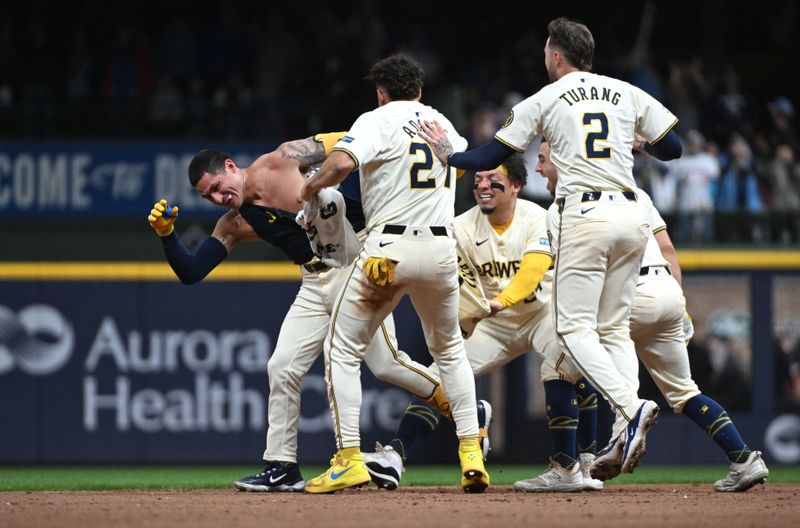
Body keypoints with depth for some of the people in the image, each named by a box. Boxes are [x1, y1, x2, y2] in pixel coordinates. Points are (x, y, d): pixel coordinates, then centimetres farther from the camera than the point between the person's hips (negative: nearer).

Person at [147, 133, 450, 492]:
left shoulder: (279, 163, -9)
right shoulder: (233, 225, 6)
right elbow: (190, 272, 4)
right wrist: (166, 233, -11)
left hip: (354, 261, -6)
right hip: (315, 284, 7)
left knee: (385, 363, -11)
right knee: (282, 368, -1)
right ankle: (282, 469, 6)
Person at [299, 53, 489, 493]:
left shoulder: (377, 121, -2)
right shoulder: (443, 124, 17)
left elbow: (341, 163, -20)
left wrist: (310, 187, 0)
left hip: (388, 250, -5)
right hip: (442, 248, 5)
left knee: (342, 349, 5)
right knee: (449, 350, 23)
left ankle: (350, 460, -4)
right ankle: (471, 456, 10)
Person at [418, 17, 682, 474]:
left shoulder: (544, 101, 6)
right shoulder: (628, 94, 14)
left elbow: (492, 157, 7)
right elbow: (673, 149, 13)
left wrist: (449, 156, 25)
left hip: (585, 215, -5)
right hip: (631, 214, 5)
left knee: (576, 327, -3)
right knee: (615, 326, 10)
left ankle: (631, 407, -25)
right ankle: (625, 435, -6)